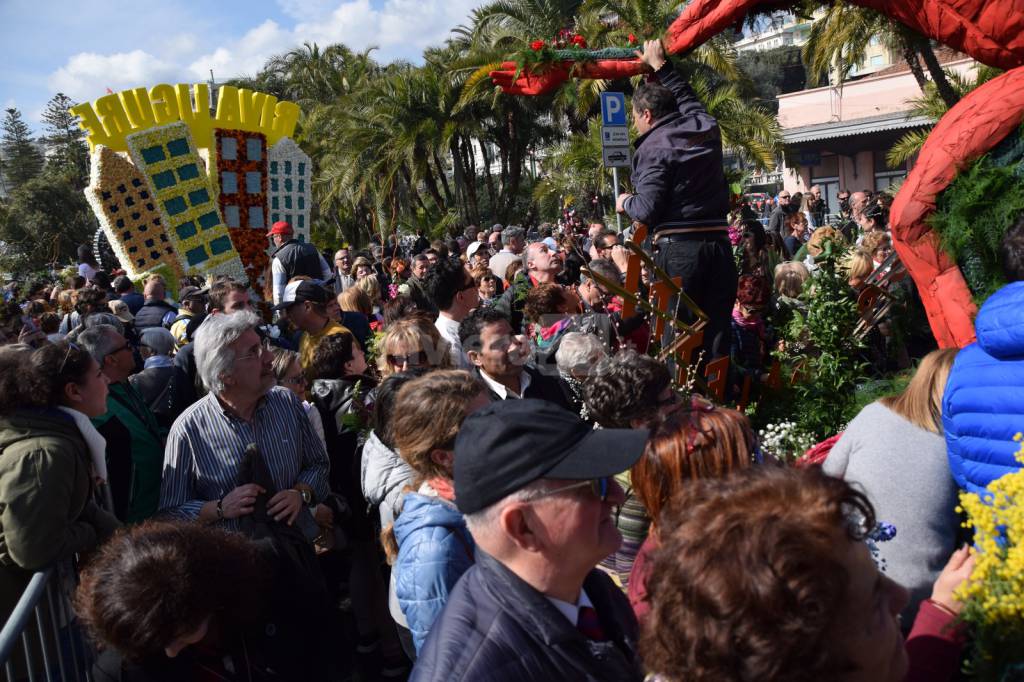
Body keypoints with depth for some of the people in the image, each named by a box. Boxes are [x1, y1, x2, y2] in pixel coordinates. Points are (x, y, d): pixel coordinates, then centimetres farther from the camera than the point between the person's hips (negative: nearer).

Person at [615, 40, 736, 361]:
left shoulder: (653, 148, -8)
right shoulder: (706, 128, 12)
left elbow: (648, 211, -14)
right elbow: (687, 98, 34)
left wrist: (625, 202, 7)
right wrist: (661, 66, 45)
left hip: (678, 249, -6)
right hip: (718, 242, 6)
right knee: (717, 332, 8)